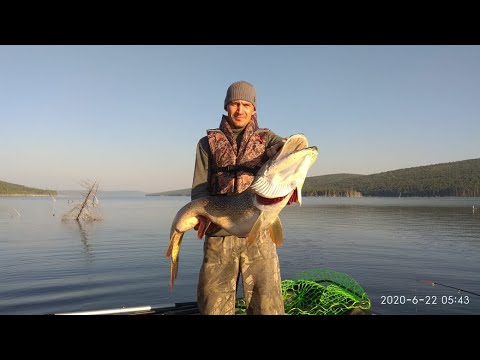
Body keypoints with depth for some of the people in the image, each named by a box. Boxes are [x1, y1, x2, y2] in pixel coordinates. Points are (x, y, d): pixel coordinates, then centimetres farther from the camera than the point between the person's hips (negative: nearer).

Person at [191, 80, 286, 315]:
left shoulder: (266, 138, 12)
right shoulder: (208, 143, 14)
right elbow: (199, 187, 7)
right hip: (218, 233, 1)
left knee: (267, 305, -3)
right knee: (213, 305, 5)